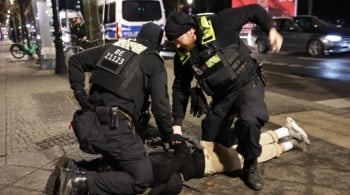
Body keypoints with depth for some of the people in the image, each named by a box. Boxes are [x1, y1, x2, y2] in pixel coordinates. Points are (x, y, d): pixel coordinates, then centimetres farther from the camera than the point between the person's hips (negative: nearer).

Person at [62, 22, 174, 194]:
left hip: (90, 124, 8)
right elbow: (160, 105, -1)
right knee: (142, 178, -2)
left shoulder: (112, 48, 17)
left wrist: (80, 93, 17)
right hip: (115, 127, -7)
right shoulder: (154, 62, 2)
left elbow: (75, 60, 20)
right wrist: (168, 137, 13)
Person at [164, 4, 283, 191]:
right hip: (221, 95, 6)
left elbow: (253, 10, -12)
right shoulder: (183, 56, -6)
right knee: (210, 144, 9)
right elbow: (180, 89, 3)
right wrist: (177, 123, -1)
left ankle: (251, 166, -8)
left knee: (249, 120, -36)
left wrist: (271, 29, -27)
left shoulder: (218, 24, -20)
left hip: (247, 82, -5)